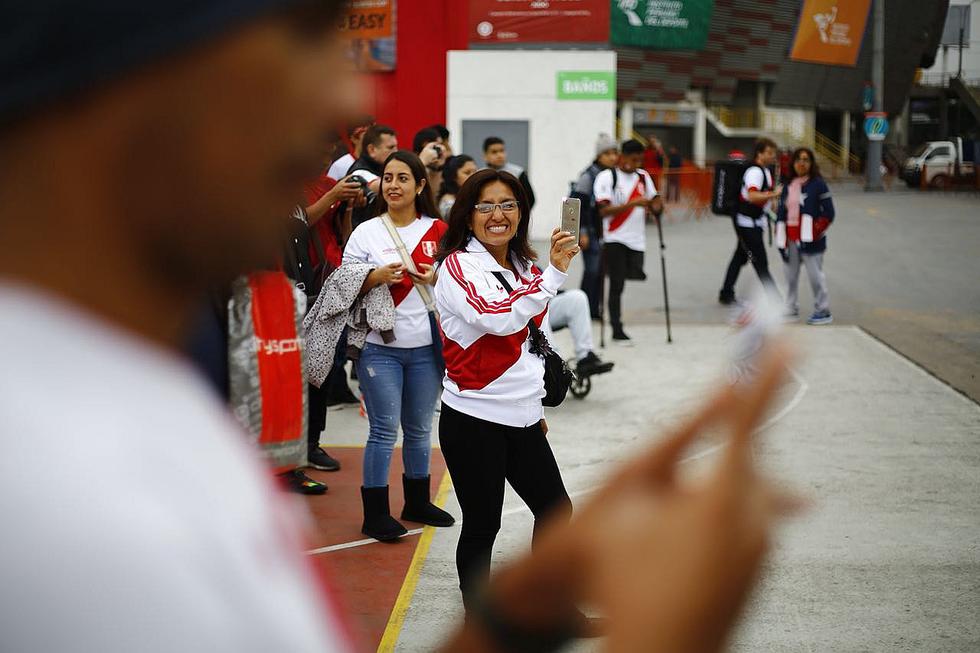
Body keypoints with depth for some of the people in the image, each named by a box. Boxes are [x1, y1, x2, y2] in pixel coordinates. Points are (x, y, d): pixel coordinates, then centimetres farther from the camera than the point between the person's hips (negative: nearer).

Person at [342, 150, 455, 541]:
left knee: (419, 428, 13)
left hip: (426, 346, 3)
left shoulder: (438, 232, 6)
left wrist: (435, 280, -11)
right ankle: (375, 515, 6)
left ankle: (417, 502, 28)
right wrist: (377, 277, -18)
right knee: (384, 431, -3)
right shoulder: (366, 233, 1)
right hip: (380, 347, -3)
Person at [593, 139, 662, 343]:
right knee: (617, 283, -4)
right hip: (615, 239, -5)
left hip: (636, 239, 5)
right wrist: (633, 203, -24)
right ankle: (617, 329, 3)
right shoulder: (606, 177, -5)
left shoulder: (643, 176, 11)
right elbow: (604, 210, -14)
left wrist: (656, 205, -11)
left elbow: (655, 204, 14)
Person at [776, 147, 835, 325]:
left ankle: (823, 311, 3)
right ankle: (791, 309, 22)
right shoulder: (788, 186, 14)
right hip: (791, 238, 7)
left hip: (809, 239, -6)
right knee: (791, 274, 12)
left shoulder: (818, 184, -5)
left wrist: (815, 232, -15)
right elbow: (781, 212, 16)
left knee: (815, 275, -4)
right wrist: (780, 237, 9)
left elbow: (828, 213, -9)